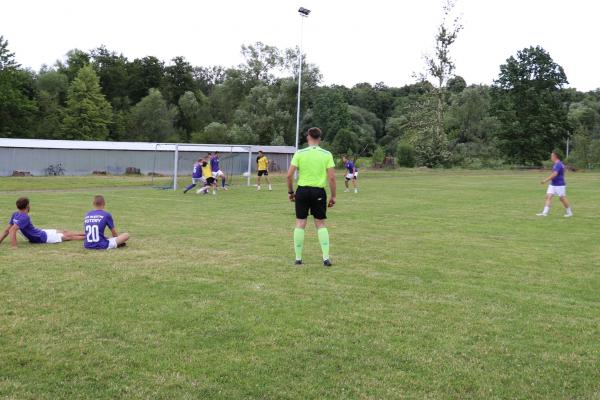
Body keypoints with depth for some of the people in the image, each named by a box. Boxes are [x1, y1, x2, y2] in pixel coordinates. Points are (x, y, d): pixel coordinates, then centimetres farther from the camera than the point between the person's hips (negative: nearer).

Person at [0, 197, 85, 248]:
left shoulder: (15, 214, -4)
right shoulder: (25, 217, -29)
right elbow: (12, 230, -37)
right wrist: (14, 246, -37)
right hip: (43, 237, -9)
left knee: (65, 232, 19)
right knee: (68, 236, 4)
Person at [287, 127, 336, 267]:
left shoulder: (299, 153, -3)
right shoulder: (327, 154, -2)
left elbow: (289, 175, -6)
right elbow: (332, 177, -5)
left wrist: (290, 191, 8)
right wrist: (333, 196, 3)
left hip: (302, 190, 0)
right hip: (319, 192, 0)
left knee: (300, 224, 8)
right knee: (321, 224, 10)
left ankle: (298, 258, 13)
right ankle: (326, 258, 5)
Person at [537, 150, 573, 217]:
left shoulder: (558, 164, -19)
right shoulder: (556, 164, 12)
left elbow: (554, 174, -28)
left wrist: (546, 180, -29)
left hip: (559, 185, -9)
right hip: (553, 184, 9)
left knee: (562, 199, 2)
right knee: (548, 196, -2)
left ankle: (569, 212, 18)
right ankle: (545, 213, -8)